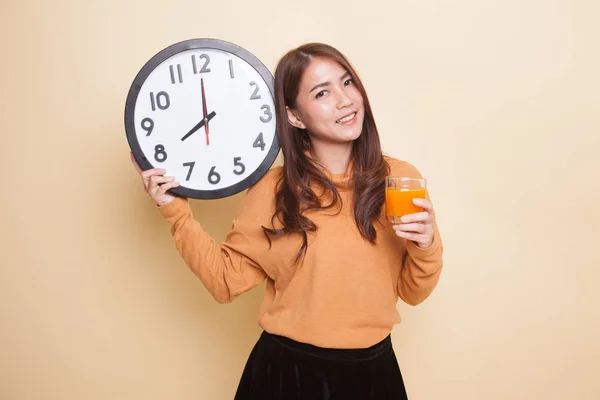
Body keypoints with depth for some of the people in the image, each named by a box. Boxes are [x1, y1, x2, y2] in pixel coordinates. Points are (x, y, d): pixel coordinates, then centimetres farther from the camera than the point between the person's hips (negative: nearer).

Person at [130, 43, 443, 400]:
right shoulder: (274, 190, -11)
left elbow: (413, 293, 0)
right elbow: (227, 280, -5)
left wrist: (426, 247, -19)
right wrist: (176, 210, -12)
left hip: (372, 370, 2)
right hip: (287, 369, -1)